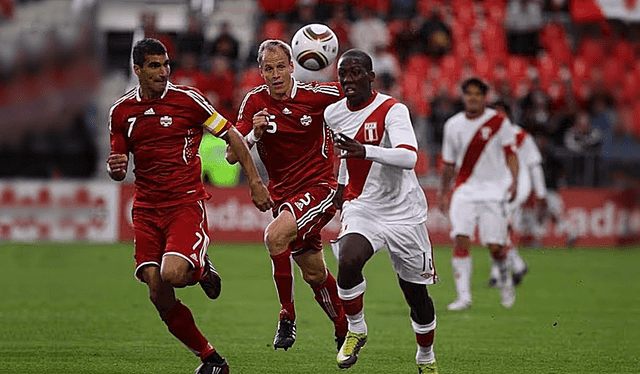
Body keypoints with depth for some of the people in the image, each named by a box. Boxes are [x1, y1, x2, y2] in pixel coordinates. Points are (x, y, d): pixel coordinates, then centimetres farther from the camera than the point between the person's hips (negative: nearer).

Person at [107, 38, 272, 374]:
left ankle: (202, 270, 10)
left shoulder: (187, 99, -4)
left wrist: (255, 182, 0)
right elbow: (119, 170, 16)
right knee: (159, 297, -7)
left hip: (187, 203, -4)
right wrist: (114, 167, -9)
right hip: (146, 210, 4)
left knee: (173, 274, -28)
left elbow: (232, 136, 3)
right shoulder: (121, 111, 7)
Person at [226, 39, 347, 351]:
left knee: (276, 235, -30)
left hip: (320, 186, -5)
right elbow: (232, 155, -7)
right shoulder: (254, 102, -4)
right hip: (283, 193, 5)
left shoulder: (316, 95, -11)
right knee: (313, 273, 14)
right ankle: (343, 330, 36)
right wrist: (253, 134, -25)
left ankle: (287, 318, -18)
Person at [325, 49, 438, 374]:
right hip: (361, 207, 3)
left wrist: (364, 151, -46)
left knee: (415, 291, 6)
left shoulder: (392, 110, -17)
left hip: (403, 211, -3)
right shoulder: (333, 114, 2)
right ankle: (356, 329, -4)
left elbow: (409, 157, -34)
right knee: (348, 262, -28)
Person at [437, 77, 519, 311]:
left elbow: (510, 153, 0)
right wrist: (443, 192, 19)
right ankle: (463, 296, -12)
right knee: (461, 240, -15)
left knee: (495, 247, -6)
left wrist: (514, 181, -14)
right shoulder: (453, 125, 8)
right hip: (464, 190, 2)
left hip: (494, 190, -2)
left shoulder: (499, 122, -1)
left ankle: (505, 280, 26)